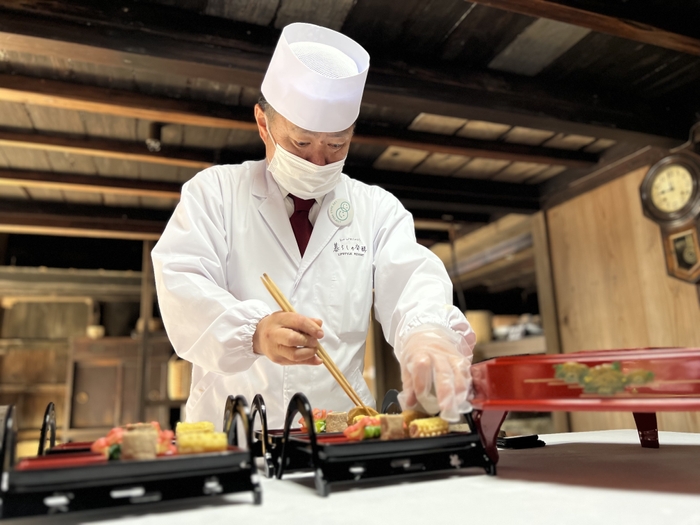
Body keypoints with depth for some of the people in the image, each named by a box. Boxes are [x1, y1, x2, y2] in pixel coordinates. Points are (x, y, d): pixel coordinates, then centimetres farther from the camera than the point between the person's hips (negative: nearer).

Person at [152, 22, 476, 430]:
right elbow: (182, 285, -5)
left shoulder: (377, 208, 11)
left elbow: (409, 279, -3)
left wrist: (427, 336, -26)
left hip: (342, 432, 1)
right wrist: (254, 332, -25)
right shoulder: (214, 192, 6)